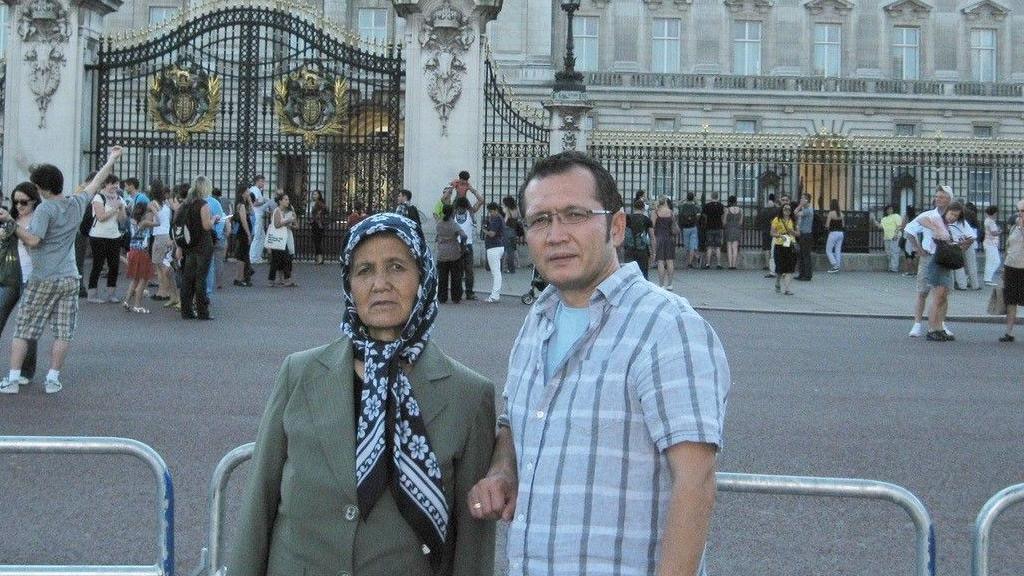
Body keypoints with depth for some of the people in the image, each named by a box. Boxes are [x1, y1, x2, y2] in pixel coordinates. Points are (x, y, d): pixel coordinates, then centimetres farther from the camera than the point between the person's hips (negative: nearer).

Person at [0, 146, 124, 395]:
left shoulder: (45, 209, -11)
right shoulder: (77, 204, 4)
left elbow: (33, 241, -18)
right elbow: (96, 183, 19)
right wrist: (111, 160, 31)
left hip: (42, 279, -4)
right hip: (69, 278, 4)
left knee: (23, 330, 6)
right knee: (63, 332, 8)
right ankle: (53, 379, 7)